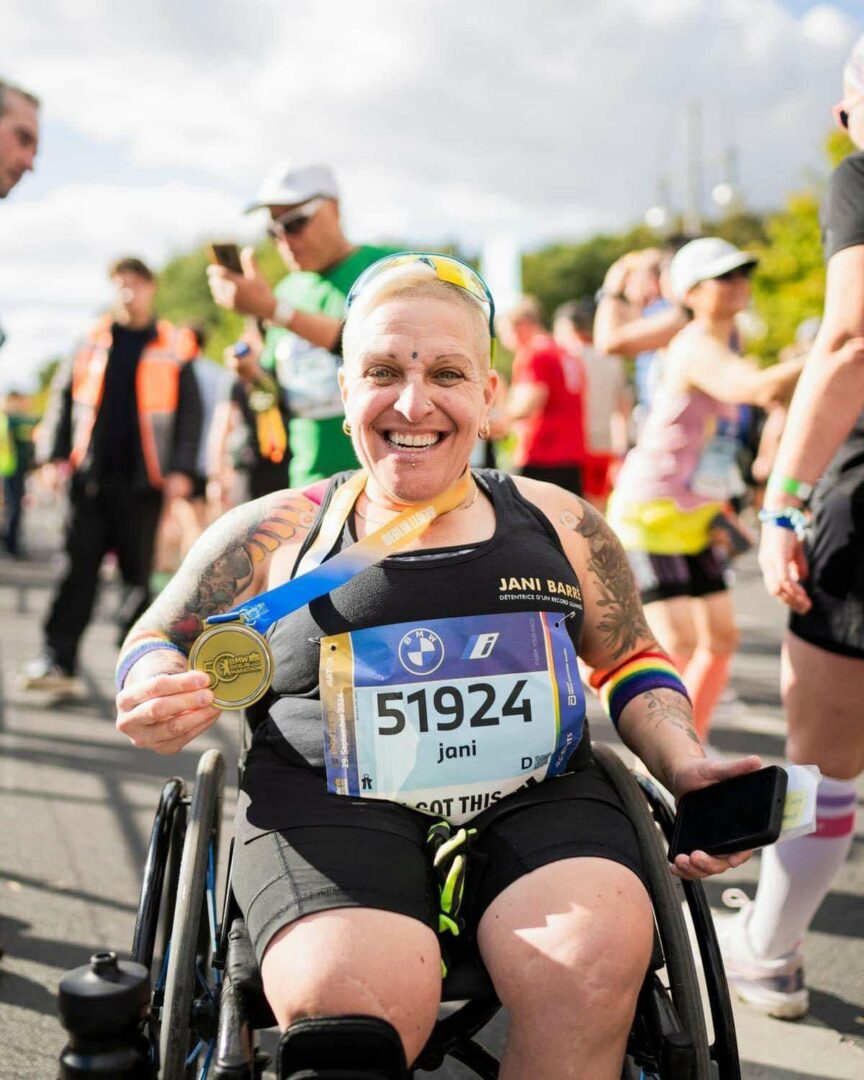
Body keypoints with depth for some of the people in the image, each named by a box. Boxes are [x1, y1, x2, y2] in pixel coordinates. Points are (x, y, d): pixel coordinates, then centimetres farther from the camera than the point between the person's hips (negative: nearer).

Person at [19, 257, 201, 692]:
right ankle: (58, 659, -1)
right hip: (90, 478, 2)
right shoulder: (91, 343, 11)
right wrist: (54, 454, 0)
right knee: (78, 568, -1)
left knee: (139, 571, 5)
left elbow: (190, 412, 3)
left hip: (142, 481, -1)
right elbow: (62, 399, 11)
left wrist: (181, 469, -6)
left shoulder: (172, 349, 5)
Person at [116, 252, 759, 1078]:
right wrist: (157, 703, -4)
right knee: (358, 997, -32)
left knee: (595, 962, -30)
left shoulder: (557, 521, 16)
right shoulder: (274, 532, 11)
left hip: (535, 800, 2)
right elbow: (156, 644, 19)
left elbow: (633, 665, 24)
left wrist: (686, 768, 6)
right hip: (332, 808, -1)